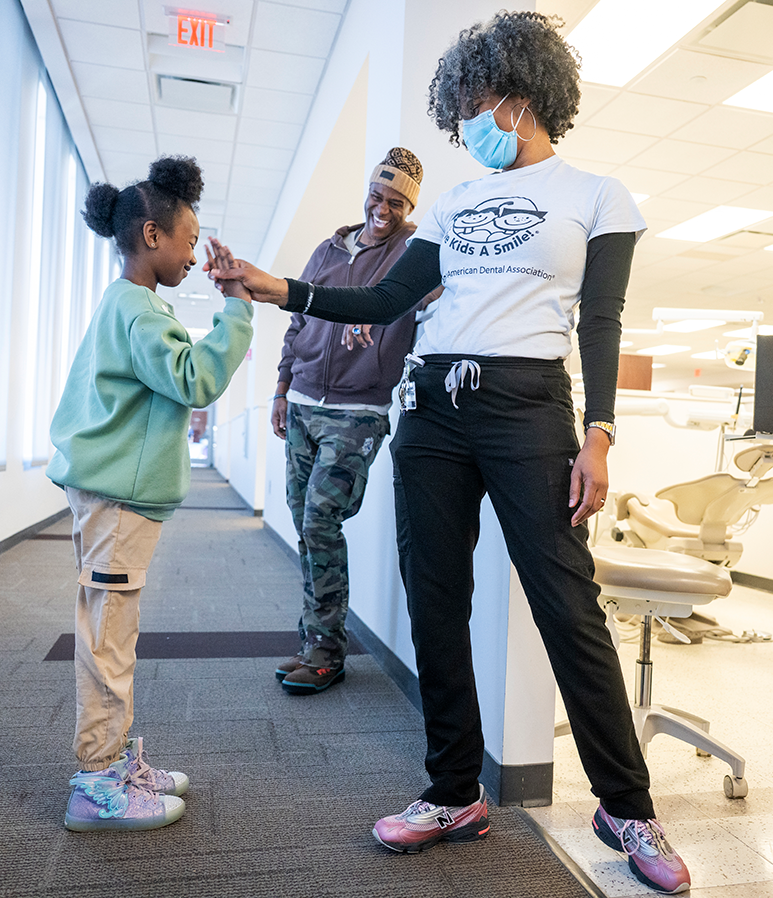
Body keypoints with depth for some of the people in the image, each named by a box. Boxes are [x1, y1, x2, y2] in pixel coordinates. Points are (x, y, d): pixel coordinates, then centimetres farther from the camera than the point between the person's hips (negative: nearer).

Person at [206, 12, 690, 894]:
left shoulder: (595, 194, 9)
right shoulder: (456, 202, 20)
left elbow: (601, 324, 0)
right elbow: (385, 301, 12)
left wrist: (598, 436, -11)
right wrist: (279, 289, 3)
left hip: (527, 406, -4)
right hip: (431, 406, 5)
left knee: (568, 607, -5)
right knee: (435, 604, 4)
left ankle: (626, 808, 15)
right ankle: (456, 795, 20)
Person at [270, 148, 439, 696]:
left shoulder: (413, 248, 0)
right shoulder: (328, 250, 16)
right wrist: (283, 389, 18)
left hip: (357, 413, -6)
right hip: (303, 406, 6)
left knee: (320, 523, -10)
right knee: (305, 524, 7)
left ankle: (326, 651, 5)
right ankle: (315, 640, 20)